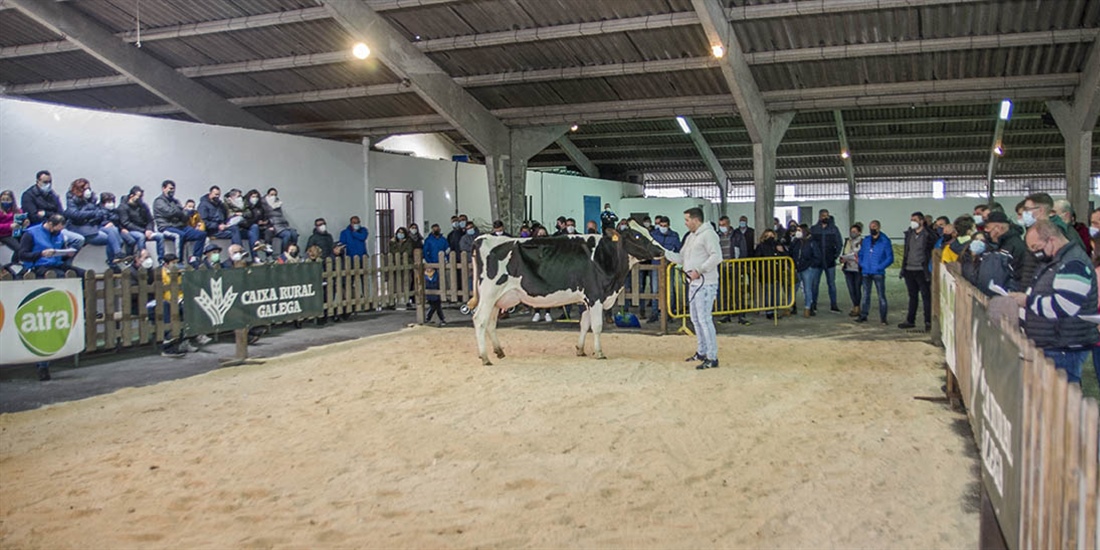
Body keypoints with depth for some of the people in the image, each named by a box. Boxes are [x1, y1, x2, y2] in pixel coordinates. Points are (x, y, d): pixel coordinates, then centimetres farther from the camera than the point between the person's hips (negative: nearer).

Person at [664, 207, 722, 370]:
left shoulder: (708, 234, -11)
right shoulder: (690, 237, 18)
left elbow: (716, 257, -20)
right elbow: (681, 258, 19)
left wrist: (699, 270, -21)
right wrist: (664, 252, 9)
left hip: (705, 284, -10)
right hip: (693, 283, 10)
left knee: (704, 319, -11)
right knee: (696, 319, 16)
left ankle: (712, 358, -8)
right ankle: (701, 352, 29)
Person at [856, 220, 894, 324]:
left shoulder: (885, 241, -5)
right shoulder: (866, 240, 9)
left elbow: (890, 258, -7)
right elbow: (861, 254, 18)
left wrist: (880, 267, -15)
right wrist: (861, 264, 2)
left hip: (878, 273, -4)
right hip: (866, 273, 5)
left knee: (881, 296, 0)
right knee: (865, 295, 10)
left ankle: (883, 318, 5)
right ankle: (863, 316, 16)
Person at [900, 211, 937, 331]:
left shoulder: (928, 235, -8)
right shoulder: (909, 234, 11)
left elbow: (933, 250, -8)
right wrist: (903, 267, 12)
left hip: (922, 271, -6)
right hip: (909, 270, 6)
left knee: (926, 296, -2)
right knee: (912, 296, 14)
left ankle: (928, 322, 2)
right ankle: (910, 320, 20)